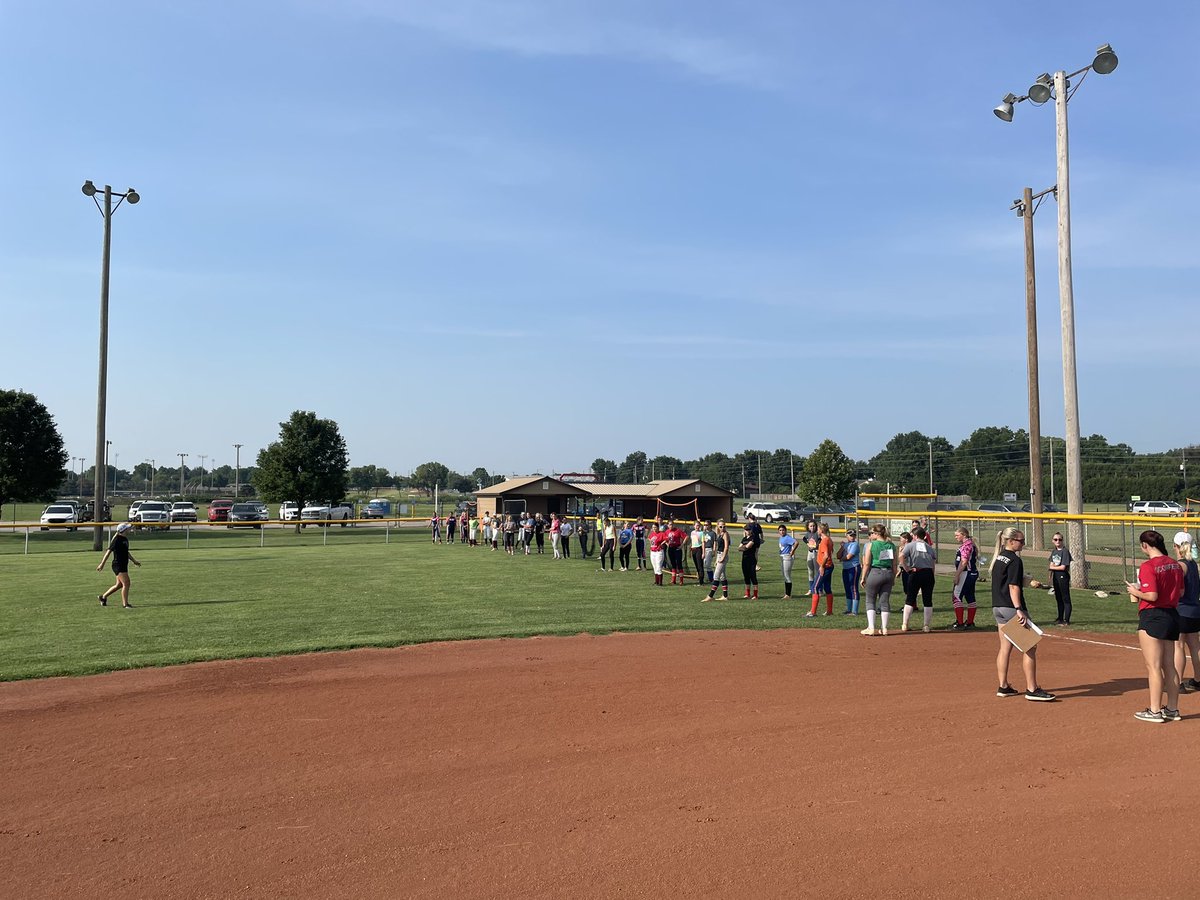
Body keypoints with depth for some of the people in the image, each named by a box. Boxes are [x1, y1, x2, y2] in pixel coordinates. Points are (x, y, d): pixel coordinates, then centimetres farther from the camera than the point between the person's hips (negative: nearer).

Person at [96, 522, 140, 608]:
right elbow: (109, 552, -14)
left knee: (119, 585, 17)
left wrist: (134, 561, 28)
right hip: (118, 565, -9)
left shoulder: (125, 539, 12)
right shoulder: (117, 540, -14)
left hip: (124, 565, 9)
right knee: (126, 583, -10)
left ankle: (103, 597, 32)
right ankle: (125, 604, -4)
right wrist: (102, 564, -14)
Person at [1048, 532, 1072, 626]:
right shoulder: (1054, 551, 13)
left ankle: (1066, 620, -6)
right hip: (1055, 576, 8)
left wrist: (1053, 567, -2)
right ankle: (1060, 618, 23)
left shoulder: (1065, 551, -11)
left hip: (1063, 576, -8)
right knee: (1058, 598, 14)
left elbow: (1063, 567, -14)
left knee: (1066, 599, -5)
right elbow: (1051, 565, 15)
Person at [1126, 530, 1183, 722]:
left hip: (1152, 617, -8)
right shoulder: (1175, 565, 7)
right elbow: (1181, 592, 13)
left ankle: (1154, 711, 2)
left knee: (1153, 667, -2)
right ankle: (1172, 709, 22)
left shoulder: (1148, 566, -17)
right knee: (1169, 666, 14)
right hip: (1173, 615, 8)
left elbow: (1151, 596, -22)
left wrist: (1136, 592, -5)